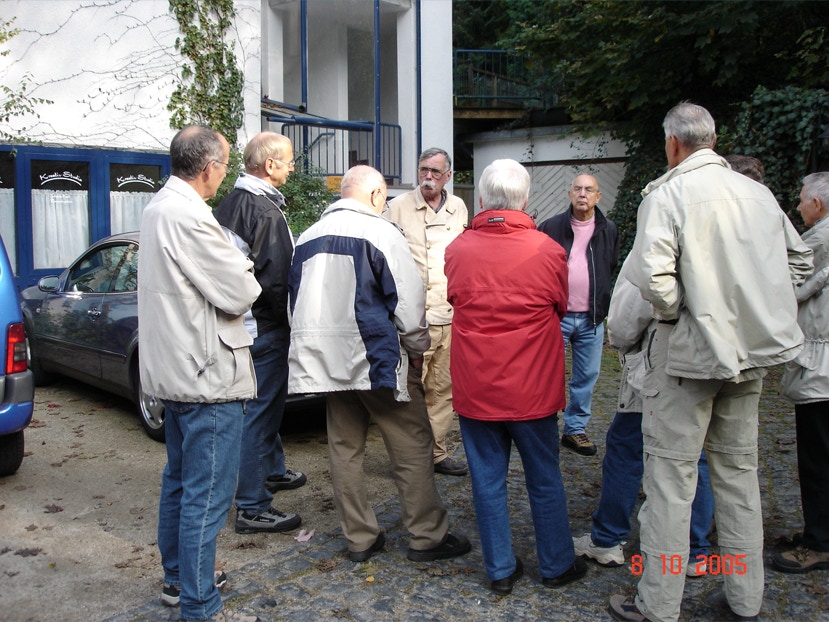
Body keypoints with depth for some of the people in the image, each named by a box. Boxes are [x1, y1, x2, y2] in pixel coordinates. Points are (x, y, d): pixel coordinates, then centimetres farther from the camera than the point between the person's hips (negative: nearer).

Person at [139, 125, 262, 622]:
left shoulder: (159, 207, 10)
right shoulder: (189, 217, -22)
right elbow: (240, 294, -20)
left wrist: (233, 268, 3)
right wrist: (245, 271, 0)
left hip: (174, 370, 11)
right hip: (208, 375, -11)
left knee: (180, 479, 23)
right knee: (208, 494, -1)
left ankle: (178, 573, 39)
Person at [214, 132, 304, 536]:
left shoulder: (229, 203, 10)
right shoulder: (265, 211, -20)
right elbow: (274, 278, -24)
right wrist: (286, 318, -11)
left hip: (239, 320, 10)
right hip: (264, 327, -10)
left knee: (266, 402, 25)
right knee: (261, 409, -3)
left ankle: (272, 470, 44)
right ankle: (252, 508, 6)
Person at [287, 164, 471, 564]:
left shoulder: (308, 238, 13)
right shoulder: (379, 232, -7)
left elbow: (297, 302, 16)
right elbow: (408, 299, -10)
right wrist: (417, 347, 4)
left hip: (328, 361, 7)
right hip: (377, 357, -6)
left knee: (344, 448, 13)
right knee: (412, 446, 4)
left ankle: (359, 538, 22)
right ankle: (426, 536, 11)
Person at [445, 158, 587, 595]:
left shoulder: (457, 249, -6)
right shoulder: (547, 251, -10)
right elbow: (560, 310, 6)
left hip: (474, 387, 1)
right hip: (532, 387, -1)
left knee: (488, 480, 11)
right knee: (545, 479, 14)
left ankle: (500, 571, 21)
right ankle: (556, 565, 28)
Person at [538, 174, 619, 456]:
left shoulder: (609, 231, 6)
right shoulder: (550, 227, -2)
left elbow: (612, 271, 15)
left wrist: (602, 306, 9)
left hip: (591, 319, 3)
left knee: (586, 377, 9)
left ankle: (575, 429, 23)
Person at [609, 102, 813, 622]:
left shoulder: (668, 193, -11)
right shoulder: (759, 193, 7)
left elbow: (653, 276, -25)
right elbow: (800, 262, 17)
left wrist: (674, 312, -7)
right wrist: (753, 308, 17)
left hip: (690, 350, -6)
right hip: (752, 350, 6)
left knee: (671, 476, 2)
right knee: (739, 471, 16)